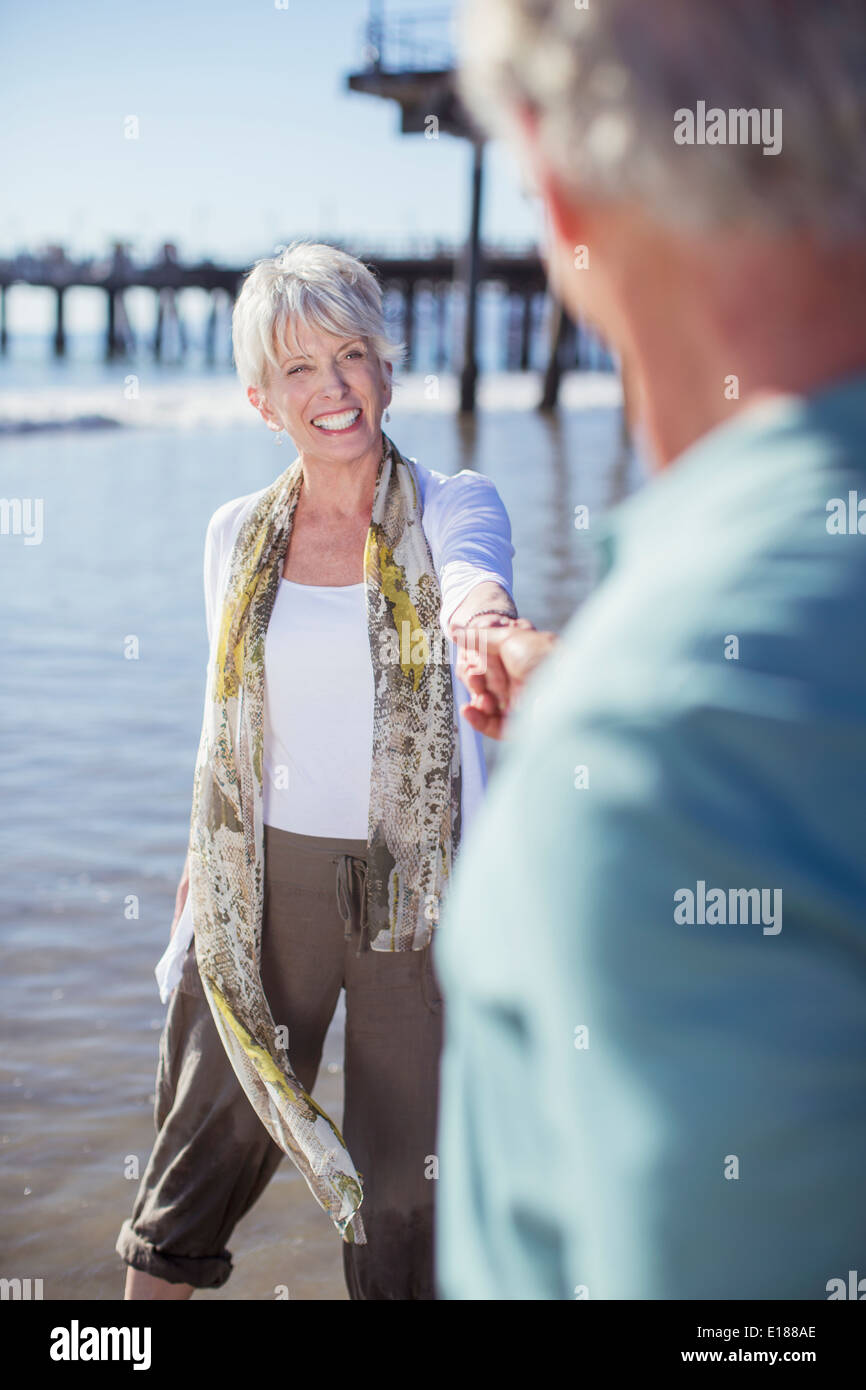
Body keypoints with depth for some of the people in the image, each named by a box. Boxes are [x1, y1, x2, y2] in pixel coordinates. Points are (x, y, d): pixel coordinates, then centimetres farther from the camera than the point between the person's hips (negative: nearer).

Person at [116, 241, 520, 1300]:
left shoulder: (453, 506, -6)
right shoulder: (237, 535, 3)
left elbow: (469, 577, -31)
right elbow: (225, 728, 12)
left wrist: (483, 618, -54)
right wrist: (199, 878, 13)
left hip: (412, 879, -2)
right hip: (267, 880, 2)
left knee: (403, 1163, 8)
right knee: (217, 1126, 13)